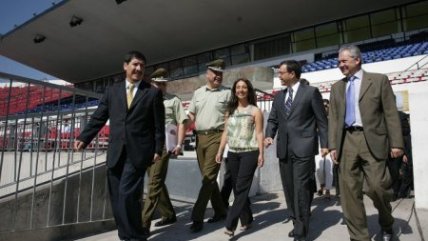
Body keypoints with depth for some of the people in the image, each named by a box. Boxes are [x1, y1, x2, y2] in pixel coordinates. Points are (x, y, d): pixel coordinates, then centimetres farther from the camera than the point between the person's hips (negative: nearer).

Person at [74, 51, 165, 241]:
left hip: (138, 152, -4)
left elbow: (159, 125, 1)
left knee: (127, 194, -12)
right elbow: (98, 118, 11)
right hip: (116, 152, 4)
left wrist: (158, 150, -5)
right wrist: (84, 138, 0)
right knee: (117, 198, 8)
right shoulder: (112, 90, 13)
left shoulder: (153, 92, 4)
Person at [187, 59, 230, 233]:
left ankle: (197, 217, -3)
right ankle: (220, 211, 26)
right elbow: (191, 115, 15)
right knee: (208, 177, 11)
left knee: (209, 176, -8)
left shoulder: (227, 93, 2)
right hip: (200, 137, 5)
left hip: (217, 136, -5)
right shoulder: (198, 93, 14)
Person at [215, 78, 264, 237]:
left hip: (249, 153, -5)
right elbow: (226, 132, 12)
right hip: (232, 153, 5)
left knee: (241, 188, -6)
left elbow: (259, 133, -4)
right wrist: (220, 151, 8)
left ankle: (230, 224, -4)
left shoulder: (255, 111, 0)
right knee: (237, 188, 9)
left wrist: (261, 154, -12)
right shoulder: (230, 110, 13)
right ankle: (246, 219, 24)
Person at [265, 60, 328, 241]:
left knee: (301, 189, -6)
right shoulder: (279, 96, 16)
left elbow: (322, 120, -1)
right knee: (289, 189, 10)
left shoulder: (311, 92, 0)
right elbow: (273, 119, 16)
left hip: (303, 147, -6)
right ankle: (298, 223, 25)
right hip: (284, 149, 6)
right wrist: (269, 135, -3)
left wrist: (324, 144, -5)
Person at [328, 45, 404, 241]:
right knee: (349, 191, 1)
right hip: (346, 141, 3)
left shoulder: (379, 80, 6)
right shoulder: (336, 88, 15)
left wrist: (396, 143, -6)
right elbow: (333, 119, 10)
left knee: (377, 186, -4)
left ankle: (386, 224, 28)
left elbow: (391, 113, 1)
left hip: (372, 141, -3)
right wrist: (333, 145, 2)